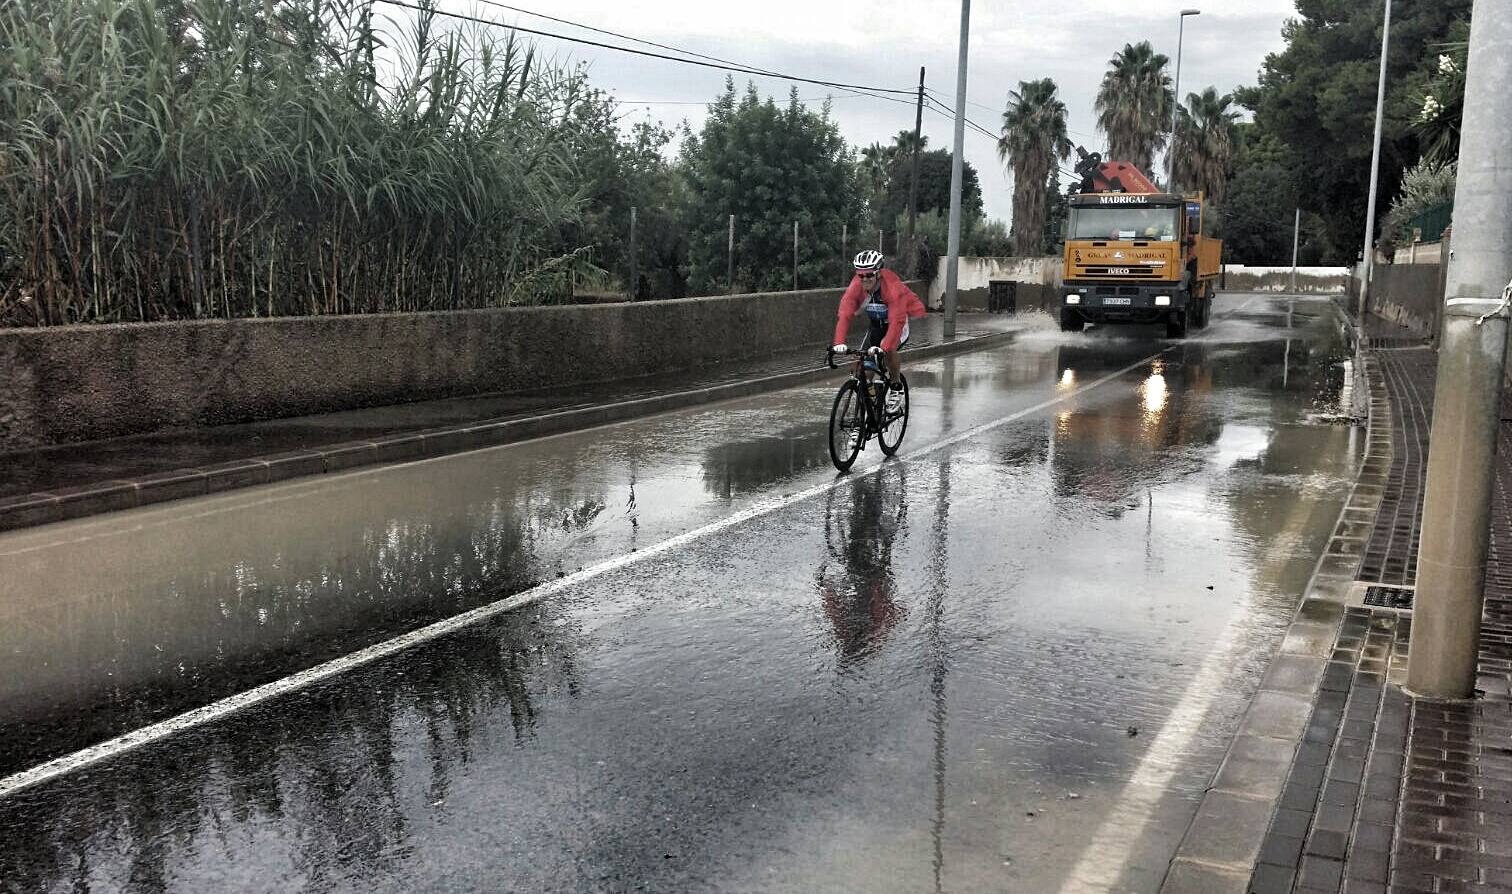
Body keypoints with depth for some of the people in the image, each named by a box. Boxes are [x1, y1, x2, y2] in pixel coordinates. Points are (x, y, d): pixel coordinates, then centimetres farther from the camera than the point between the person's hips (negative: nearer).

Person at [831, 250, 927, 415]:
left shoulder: (893, 288, -36)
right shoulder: (856, 287, -25)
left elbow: (896, 322, -42)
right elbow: (844, 315, -33)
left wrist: (883, 347, -55)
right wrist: (839, 343, -48)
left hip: (899, 322, -4)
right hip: (877, 324, 4)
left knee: (889, 349, -32)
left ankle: (897, 387, -7)